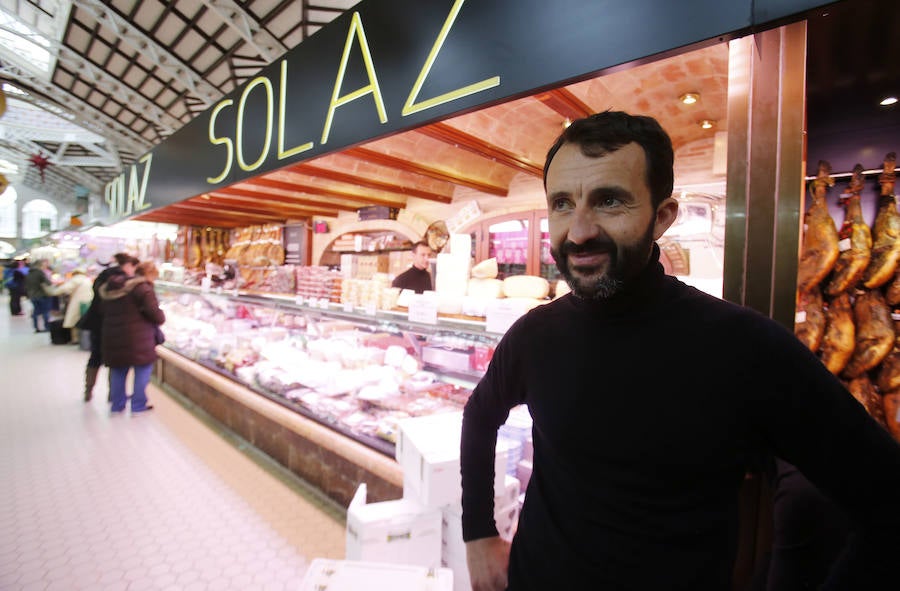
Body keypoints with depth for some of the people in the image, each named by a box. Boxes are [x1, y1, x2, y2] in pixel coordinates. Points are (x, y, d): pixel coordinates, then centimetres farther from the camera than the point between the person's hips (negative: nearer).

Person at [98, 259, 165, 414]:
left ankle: (117, 404, 29)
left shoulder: (109, 287, 13)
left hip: (113, 337, 7)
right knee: (143, 369, 7)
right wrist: (162, 316, 1)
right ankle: (138, 405, 13)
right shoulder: (143, 288, -14)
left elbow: (104, 311, 19)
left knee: (118, 371, 19)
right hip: (137, 339, -7)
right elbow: (156, 315, -19)